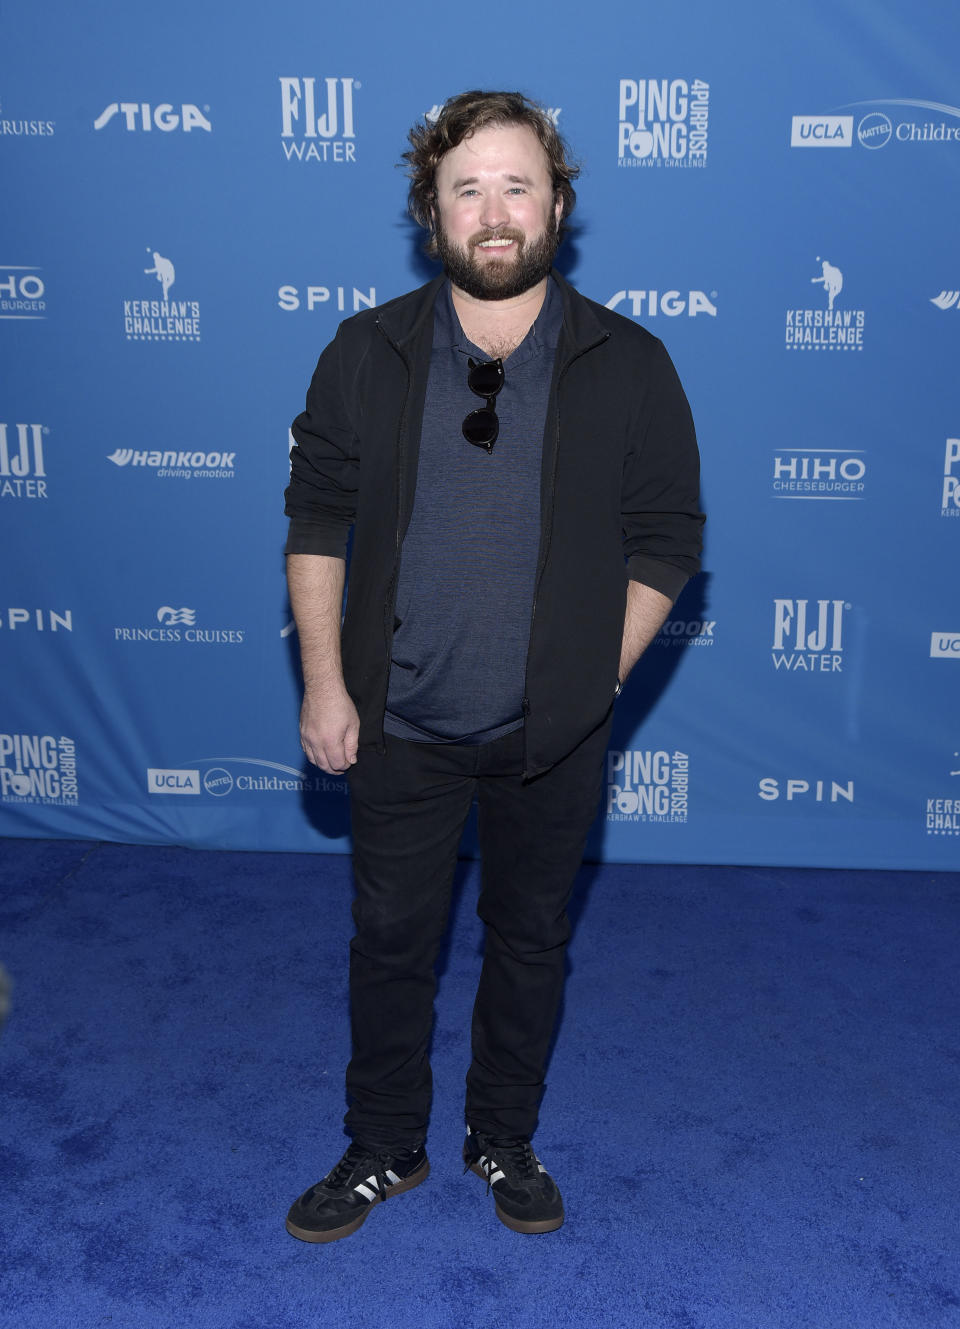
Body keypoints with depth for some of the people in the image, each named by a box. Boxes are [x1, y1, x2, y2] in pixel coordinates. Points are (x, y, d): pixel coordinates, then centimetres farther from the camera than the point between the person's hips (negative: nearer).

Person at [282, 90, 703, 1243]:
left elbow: (667, 541, 0)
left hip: (552, 737, 0)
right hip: (399, 726, 1)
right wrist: (324, 682, -4)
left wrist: (593, 679, -5)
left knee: (531, 941, 16)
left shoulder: (629, 367, -4)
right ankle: (385, 1149, 36)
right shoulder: (367, 353, -2)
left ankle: (504, 1140, 39)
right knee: (390, 941, 13)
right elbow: (316, 520, 2)